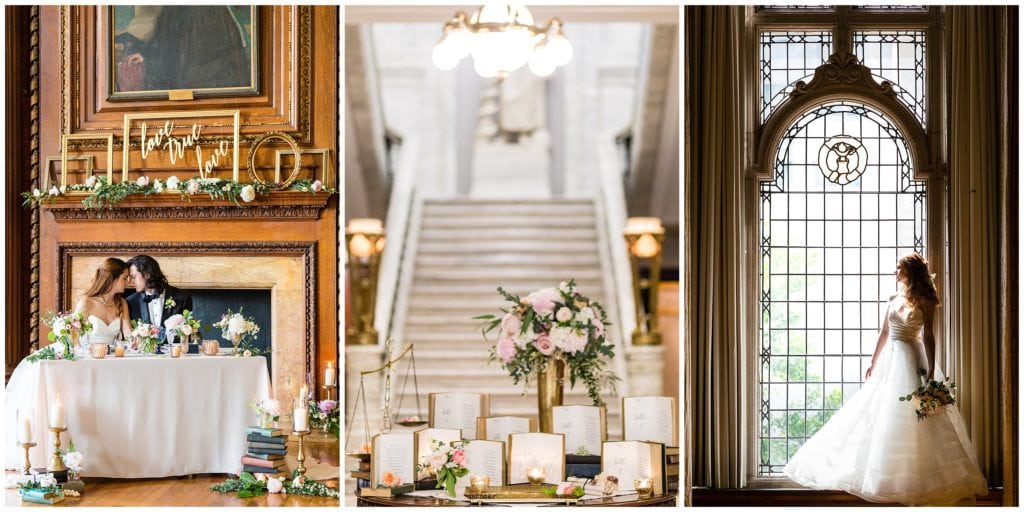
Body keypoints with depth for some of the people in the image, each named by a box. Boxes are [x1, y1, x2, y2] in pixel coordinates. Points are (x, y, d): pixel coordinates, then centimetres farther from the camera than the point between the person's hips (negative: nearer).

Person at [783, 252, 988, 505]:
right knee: (881, 414, 8)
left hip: (911, 361, -7)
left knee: (909, 417, -7)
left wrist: (931, 372, -16)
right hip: (889, 359, 7)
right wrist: (873, 363, 16)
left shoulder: (924, 302, -7)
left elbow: (928, 337, -11)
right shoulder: (894, 299, 11)